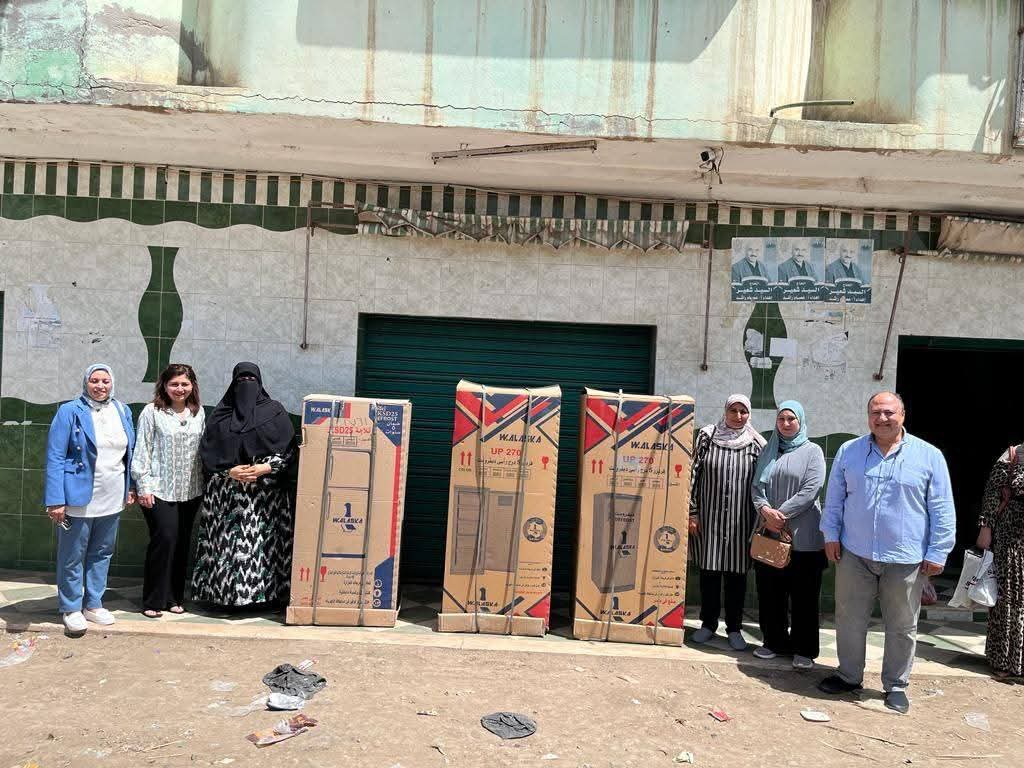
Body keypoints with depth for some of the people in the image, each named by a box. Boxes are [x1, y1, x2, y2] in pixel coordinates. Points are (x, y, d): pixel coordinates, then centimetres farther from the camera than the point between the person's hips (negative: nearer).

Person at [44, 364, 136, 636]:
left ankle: (93, 604, 29)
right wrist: (55, 500, -17)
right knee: (72, 557, 8)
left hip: (112, 499, 5)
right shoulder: (69, 412, -9)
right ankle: (71, 609, 23)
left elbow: (129, 452, 13)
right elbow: (55, 458, -12)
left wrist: (130, 487, 9)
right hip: (79, 499, -5)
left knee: (102, 553, 16)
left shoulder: (122, 411, 7)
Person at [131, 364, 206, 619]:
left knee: (182, 543, 8)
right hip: (160, 490, -4)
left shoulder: (198, 412, 8)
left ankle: (174, 597, 21)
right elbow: (141, 451, -4)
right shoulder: (152, 412, -4)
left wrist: (204, 483, 10)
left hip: (190, 490, 4)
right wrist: (144, 487, -8)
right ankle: (153, 601, 4)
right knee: (165, 539, -10)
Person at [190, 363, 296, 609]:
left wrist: (263, 468, -12)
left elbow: (288, 450, 1)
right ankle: (224, 592, 9)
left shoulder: (275, 411, 5)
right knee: (226, 542, -1)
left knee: (261, 542, -5)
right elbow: (207, 452, 6)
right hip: (225, 492, 2)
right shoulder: (220, 414, 10)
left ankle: (265, 592, 3)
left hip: (264, 494, -1)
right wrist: (230, 471, -9)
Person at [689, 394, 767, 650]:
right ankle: (708, 623, 24)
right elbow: (694, 474, 1)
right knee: (709, 571, 8)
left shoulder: (756, 444, 1)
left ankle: (734, 627, 21)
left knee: (737, 574, 6)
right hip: (709, 517, 0)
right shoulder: (707, 436, 1)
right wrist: (692, 513, -2)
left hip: (741, 520, 0)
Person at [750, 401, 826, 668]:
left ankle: (804, 650, 14)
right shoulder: (768, 451, 12)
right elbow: (757, 486, 7)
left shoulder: (812, 451, 0)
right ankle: (774, 642, 24)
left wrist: (781, 514, -13)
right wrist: (765, 510, -12)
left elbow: (810, 490, -10)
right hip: (769, 534, 4)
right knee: (770, 593, 10)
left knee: (803, 596, 3)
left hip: (803, 536, -4)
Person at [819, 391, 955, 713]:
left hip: (906, 560, -1)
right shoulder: (849, 451, 3)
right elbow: (834, 498, 9)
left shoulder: (929, 456, -3)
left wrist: (937, 552, -3)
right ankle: (849, 676, 29)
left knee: (902, 627, 11)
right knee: (849, 620, 11)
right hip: (854, 554, 2)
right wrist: (831, 534, 4)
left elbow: (942, 510, -1)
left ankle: (896, 686, 28)